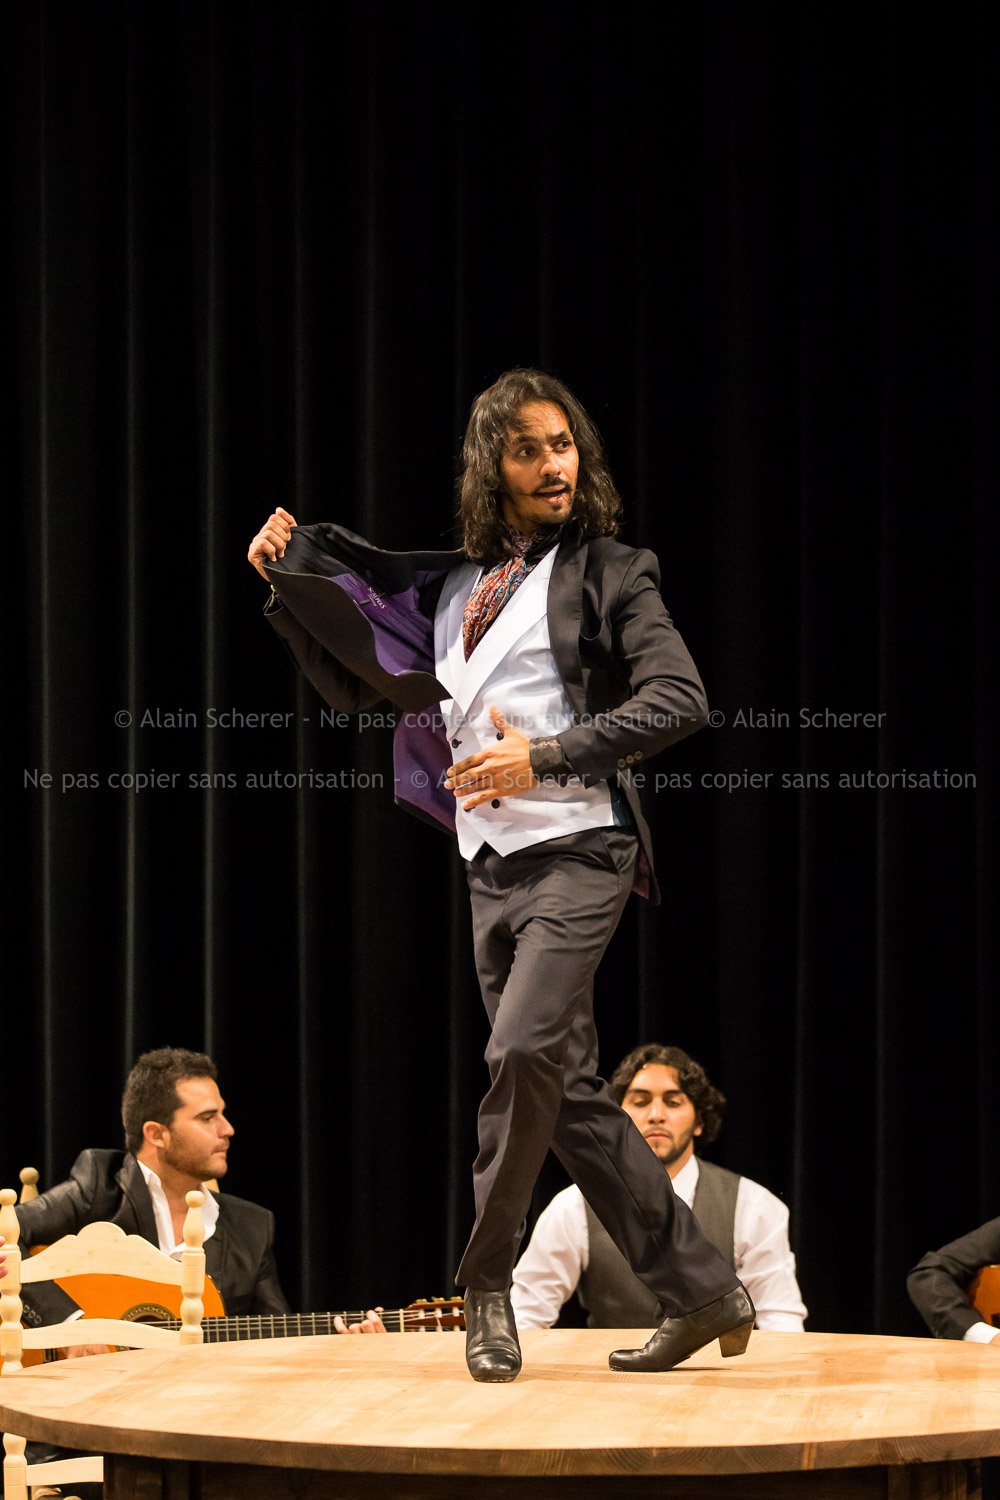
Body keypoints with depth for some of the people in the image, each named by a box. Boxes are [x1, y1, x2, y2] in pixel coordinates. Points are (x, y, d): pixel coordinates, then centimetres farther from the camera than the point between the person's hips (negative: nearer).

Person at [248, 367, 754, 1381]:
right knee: (569, 1092, 5)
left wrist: (547, 755, -15)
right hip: (492, 864, 6)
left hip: (577, 850, -6)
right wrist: (290, 575, 12)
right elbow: (356, 675, 25)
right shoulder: (454, 590, 16)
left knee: (524, 1050, -21)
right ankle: (700, 1294, 11)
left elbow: (678, 698, -10)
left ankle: (484, 1283, -8)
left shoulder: (607, 574, 0)